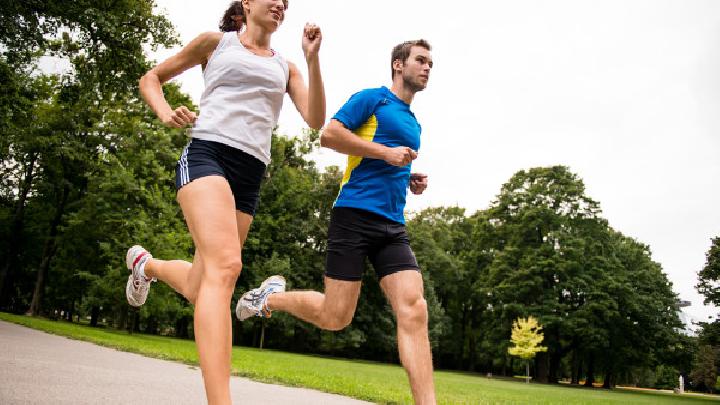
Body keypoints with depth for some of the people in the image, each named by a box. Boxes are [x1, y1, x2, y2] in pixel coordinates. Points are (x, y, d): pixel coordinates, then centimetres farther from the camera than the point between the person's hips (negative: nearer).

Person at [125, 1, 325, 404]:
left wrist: (313, 58, -1)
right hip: (207, 154, -5)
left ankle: (146, 263, 42)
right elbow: (152, 78, 20)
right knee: (226, 266, -28)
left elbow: (316, 119, 6)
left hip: (250, 174, 5)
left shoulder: (285, 67, 21)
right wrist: (166, 114, 0)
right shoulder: (215, 42, 13)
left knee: (199, 288, 8)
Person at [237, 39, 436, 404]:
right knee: (335, 317, -4)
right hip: (355, 214, -6)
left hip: (393, 225, 7)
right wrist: (386, 152, -12)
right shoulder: (372, 98, 3)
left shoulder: (413, 123, 26)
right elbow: (329, 134, -10)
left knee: (413, 310, -11)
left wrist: (411, 182, 15)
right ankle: (273, 296, 23)